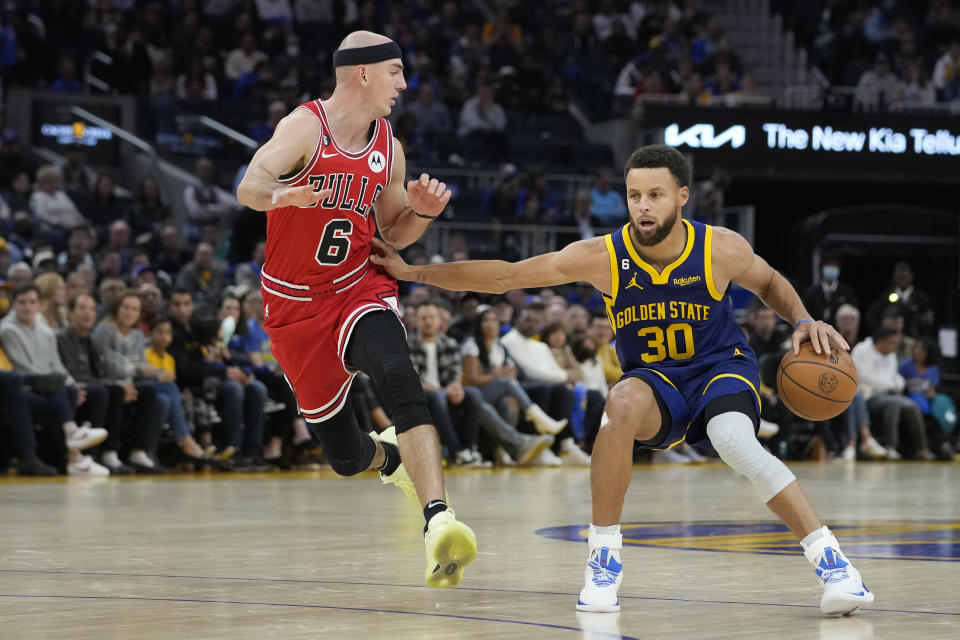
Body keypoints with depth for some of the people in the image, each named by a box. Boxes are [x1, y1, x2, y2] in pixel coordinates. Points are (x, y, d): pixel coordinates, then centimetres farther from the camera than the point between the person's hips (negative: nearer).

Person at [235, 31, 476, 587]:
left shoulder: (388, 149, 4)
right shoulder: (307, 126, -13)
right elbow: (248, 186, -31)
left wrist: (423, 211, -6)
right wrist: (280, 195, -55)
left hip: (360, 287, 2)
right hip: (296, 304, -2)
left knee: (399, 379, -32)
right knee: (345, 456, 6)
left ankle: (439, 520, -44)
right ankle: (390, 458, 45)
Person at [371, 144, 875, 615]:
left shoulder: (721, 249, -17)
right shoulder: (603, 256, -18)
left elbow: (770, 283, 6)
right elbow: (504, 276, -13)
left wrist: (802, 320, -14)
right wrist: (413, 272, -16)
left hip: (720, 368, -1)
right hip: (655, 380, 1)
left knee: (734, 440, -35)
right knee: (622, 404, -35)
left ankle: (830, 559, -29)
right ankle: (604, 557, -22)